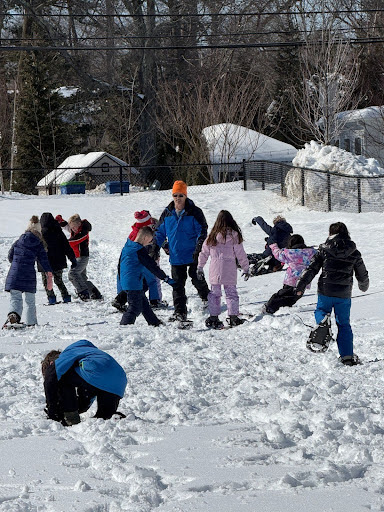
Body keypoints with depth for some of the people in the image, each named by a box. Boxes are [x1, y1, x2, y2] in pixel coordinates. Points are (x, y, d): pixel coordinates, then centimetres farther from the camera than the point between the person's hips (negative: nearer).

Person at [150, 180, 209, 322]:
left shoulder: (194, 212, -5)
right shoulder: (167, 213, 7)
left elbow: (202, 231, -6)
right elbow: (160, 232, 16)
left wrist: (199, 248, -17)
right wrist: (155, 248, 6)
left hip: (192, 256, -4)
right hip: (176, 257, 4)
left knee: (197, 280, 3)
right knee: (177, 285, 3)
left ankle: (206, 299, 29)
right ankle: (180, 312, 6)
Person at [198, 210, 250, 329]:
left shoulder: (212, 236, 4)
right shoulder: (234, 235, -5)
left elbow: (204, 253, 10)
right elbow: (240, 254, -2)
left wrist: (200, 268, 20)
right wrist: (246, 269, 6)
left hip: (214, 270, 2)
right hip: (229, 270, -2)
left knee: (214, 293, 9)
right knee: (231, 293, 5)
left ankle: (213, 317, 6)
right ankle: (233, 317, 1)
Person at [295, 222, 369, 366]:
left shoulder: (324, 249, -1)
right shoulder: (354, 253, 3)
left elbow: (311, 269, -4)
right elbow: (363, 275, 14)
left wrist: (301, 285, 0)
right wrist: (364, 286, 35)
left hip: (325, 291, -1)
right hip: (344, 293, 1)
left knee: (320, 311, 23)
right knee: (344, 324, 12)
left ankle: (323, 322, -13)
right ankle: (347, 356, 7)